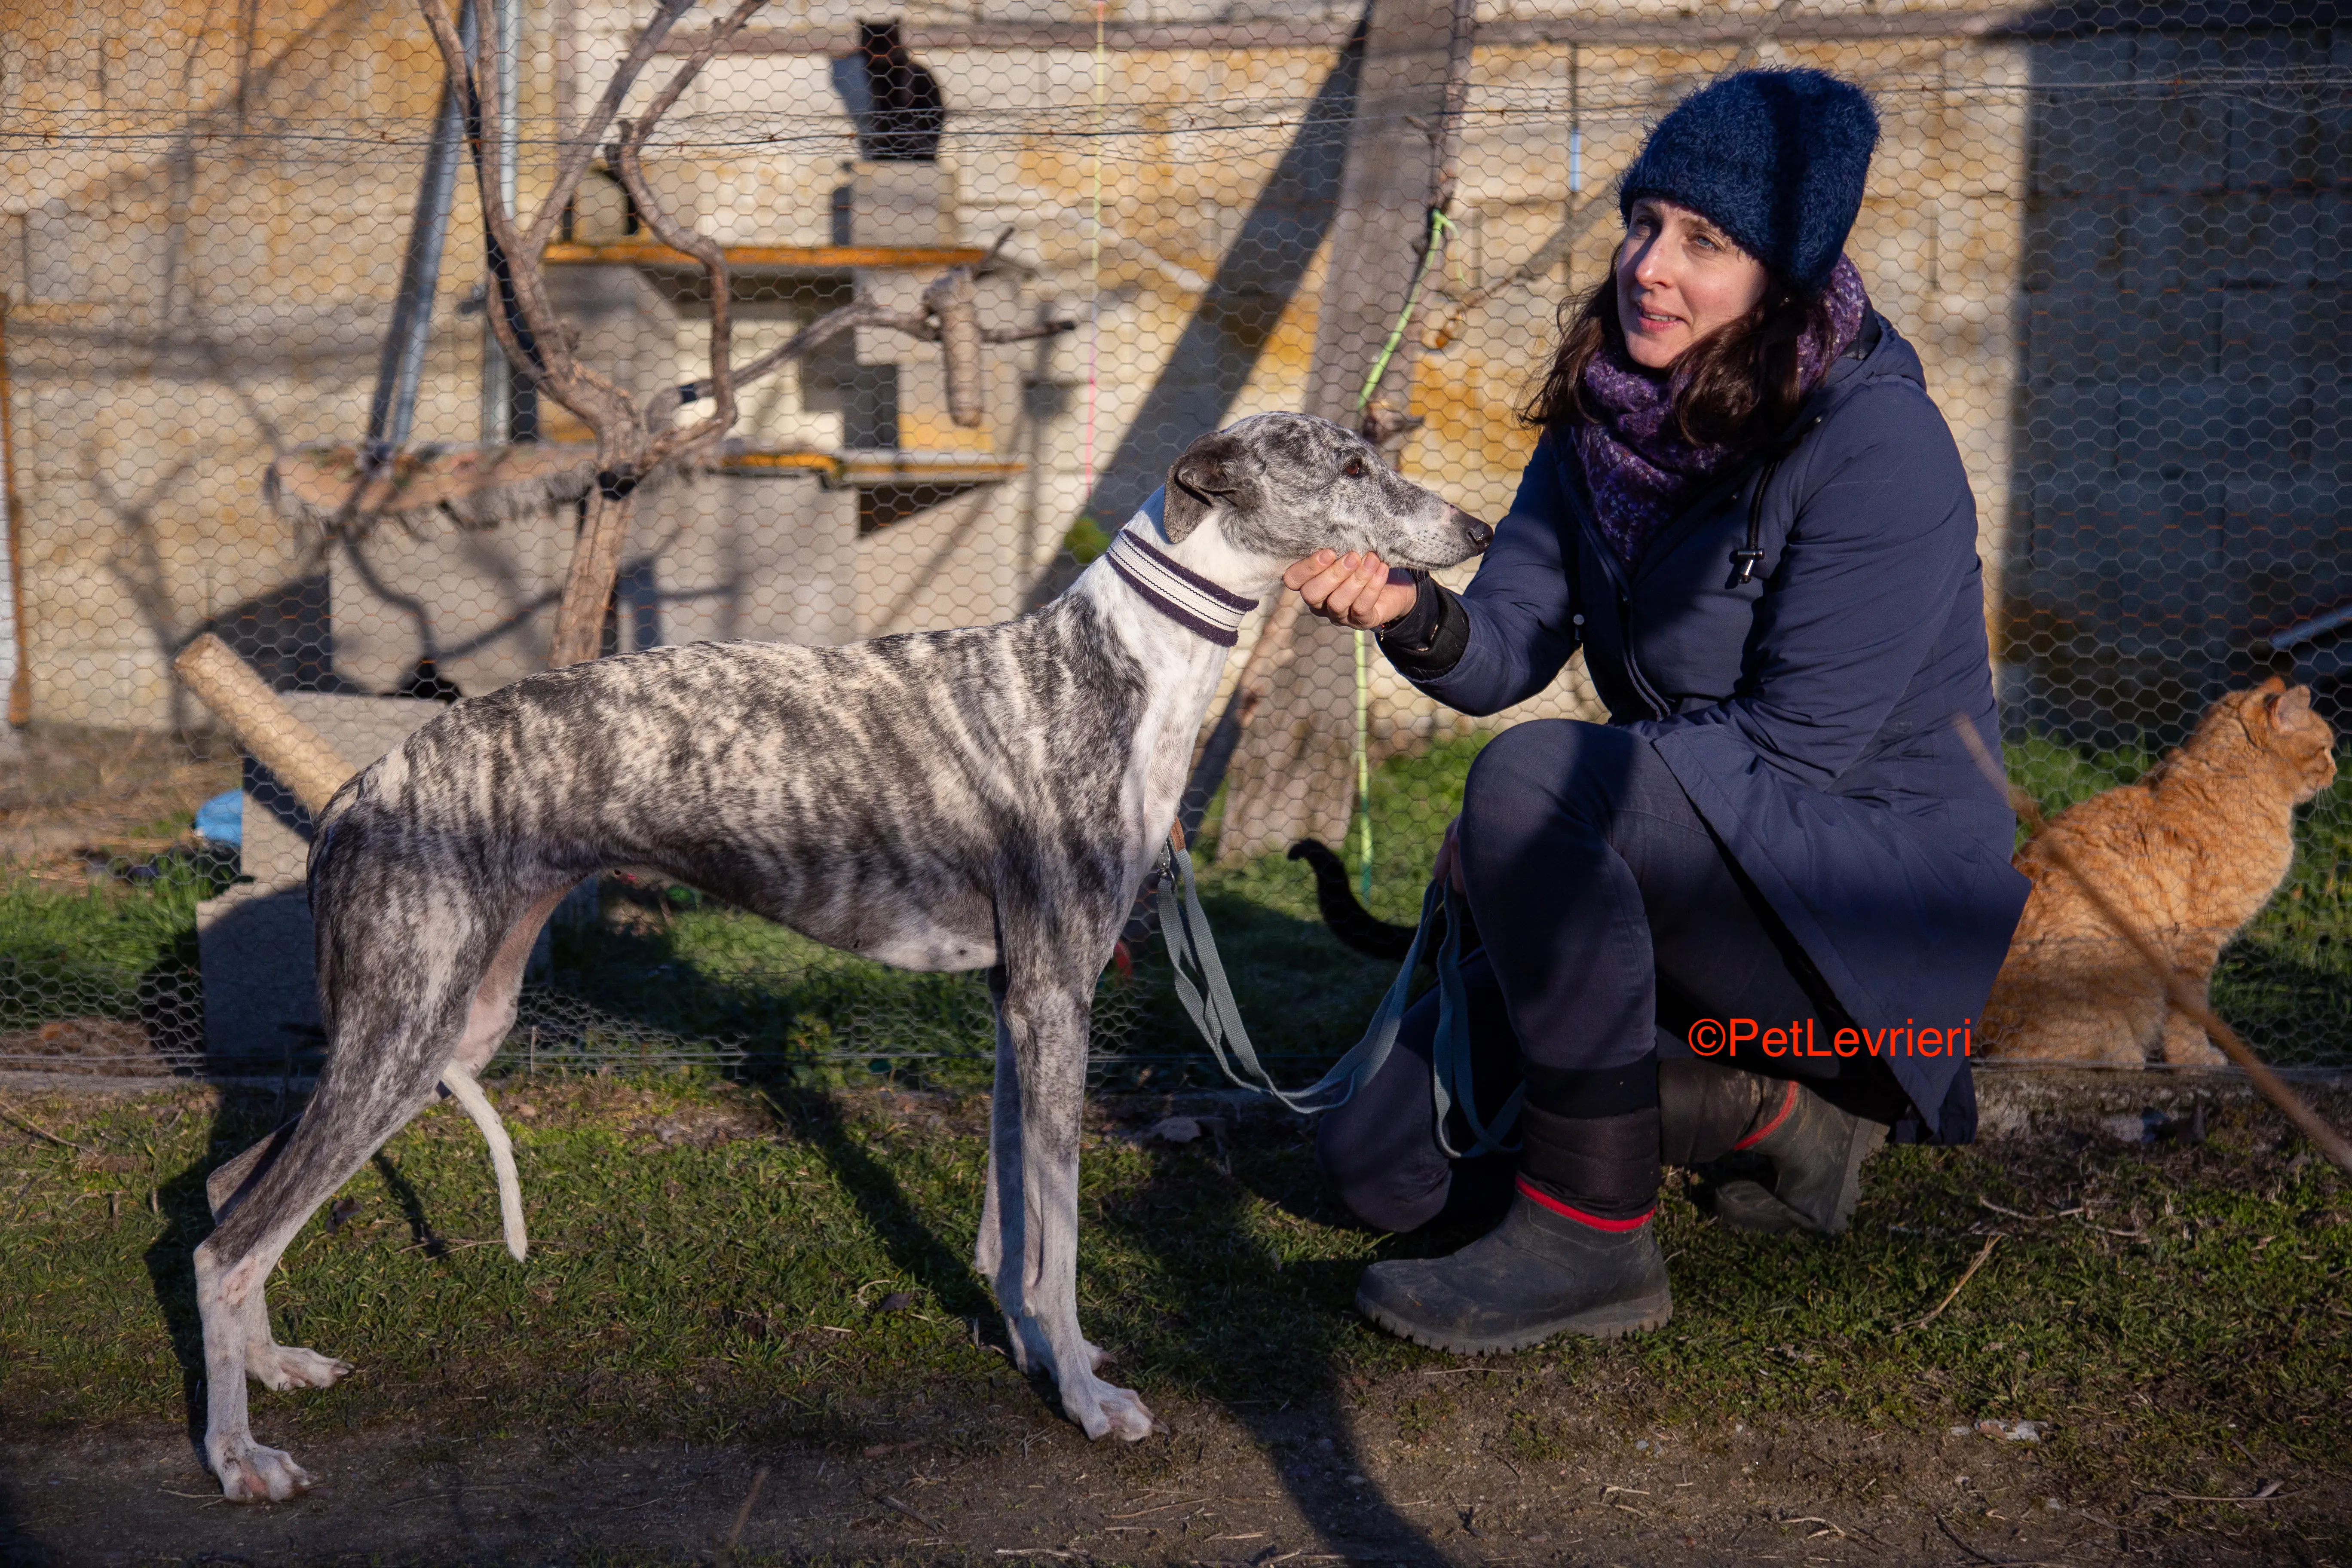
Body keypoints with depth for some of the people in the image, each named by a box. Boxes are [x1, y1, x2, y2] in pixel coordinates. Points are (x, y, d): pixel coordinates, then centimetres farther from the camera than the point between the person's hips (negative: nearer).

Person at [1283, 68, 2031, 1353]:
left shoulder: (1878, 445, -19)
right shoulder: (1609, 416, 3)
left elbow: (1794, 748, -22)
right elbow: (1505, 650, -2)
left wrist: (1516, 818, -22)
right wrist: (1414, 613, -26)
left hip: (1872, 892, -8)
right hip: (1679, 865, 8)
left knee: (1532, 781, -33)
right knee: (1383, 1158, 0)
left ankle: (1591, 1245, -21)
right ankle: (1778, 1108, 12)